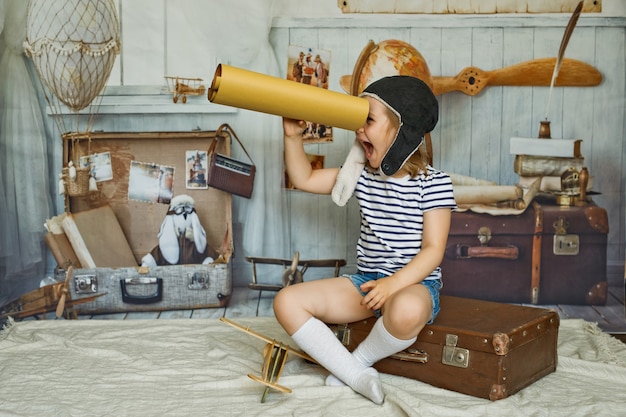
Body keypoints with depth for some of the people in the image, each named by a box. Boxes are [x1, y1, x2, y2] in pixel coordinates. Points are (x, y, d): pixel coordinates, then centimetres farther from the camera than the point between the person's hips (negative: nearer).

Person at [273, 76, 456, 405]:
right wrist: (293, 136, 5)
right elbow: (304, 179, 18)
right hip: (366, 280, 6)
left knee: (406, 310, -44)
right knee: (287, 302, -12)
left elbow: (433, 250, -13)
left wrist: (394, 283, -27)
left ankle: (359, 359, -10)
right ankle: (357, 376, -16)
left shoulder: (433, 183, -9)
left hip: (414, 283, -6)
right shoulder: (362, 176, 9)